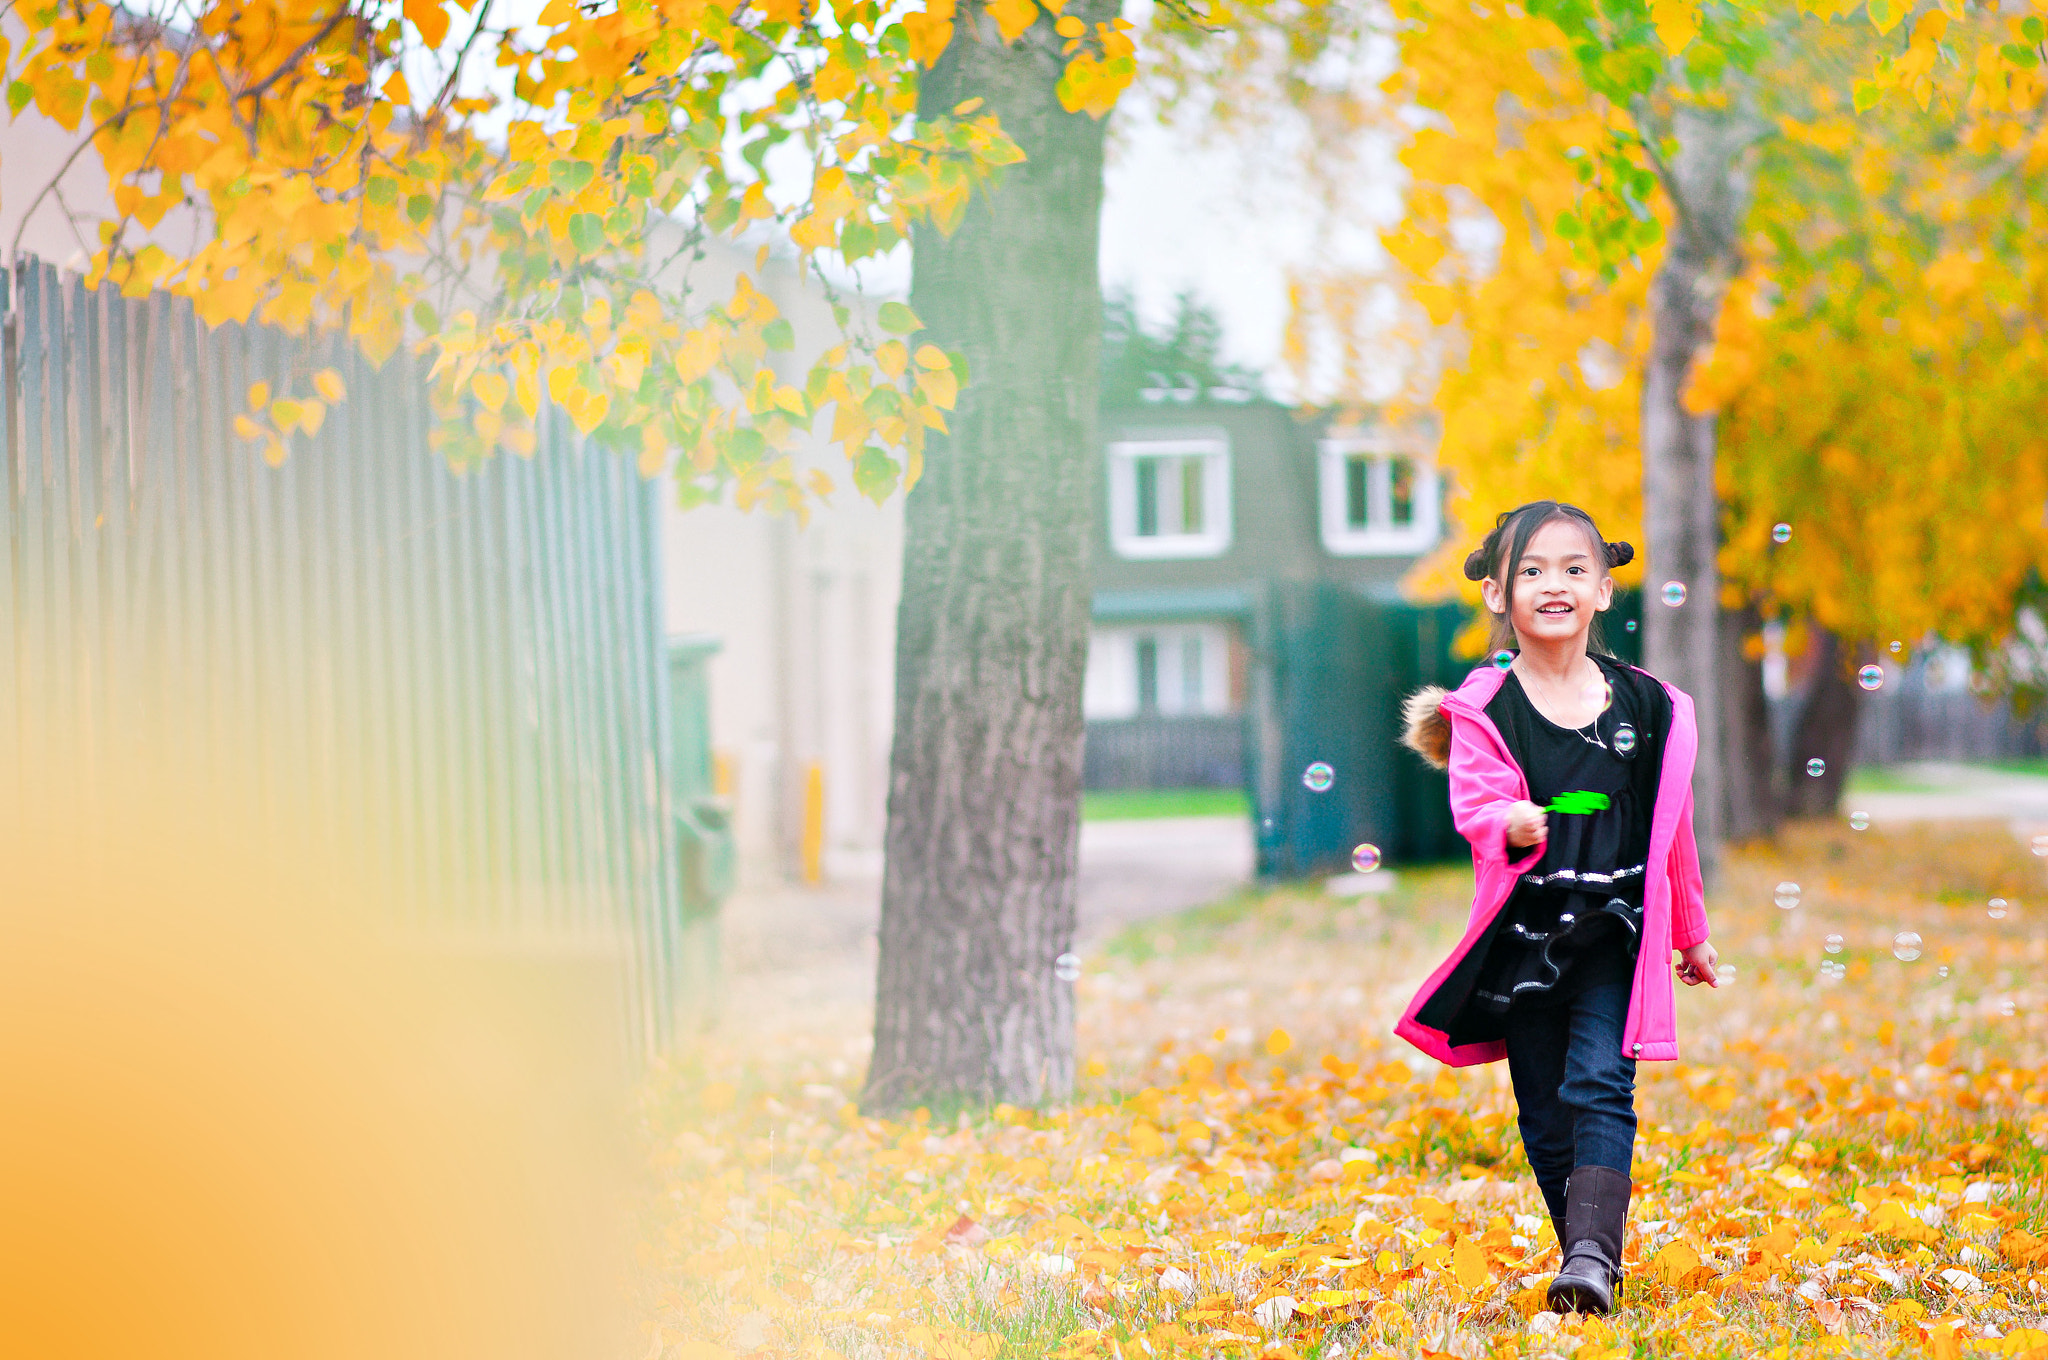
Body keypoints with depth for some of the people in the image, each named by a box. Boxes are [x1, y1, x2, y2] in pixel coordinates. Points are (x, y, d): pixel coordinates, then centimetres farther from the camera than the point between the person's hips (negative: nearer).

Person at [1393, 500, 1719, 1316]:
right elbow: (1475, 804, -14)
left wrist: (1690, 933, 22)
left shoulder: (1646, 706, 4)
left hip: (1614, 934, 0)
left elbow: (1671, 827, 14)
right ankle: (1586, 1254, 20)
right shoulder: (1484, 711, -3)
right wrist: (1509, 826, -38)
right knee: (1545, 1116, 7)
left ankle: (1593, 1255, -25)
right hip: (1523, 934, 0)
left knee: (1598, 1087, -16)